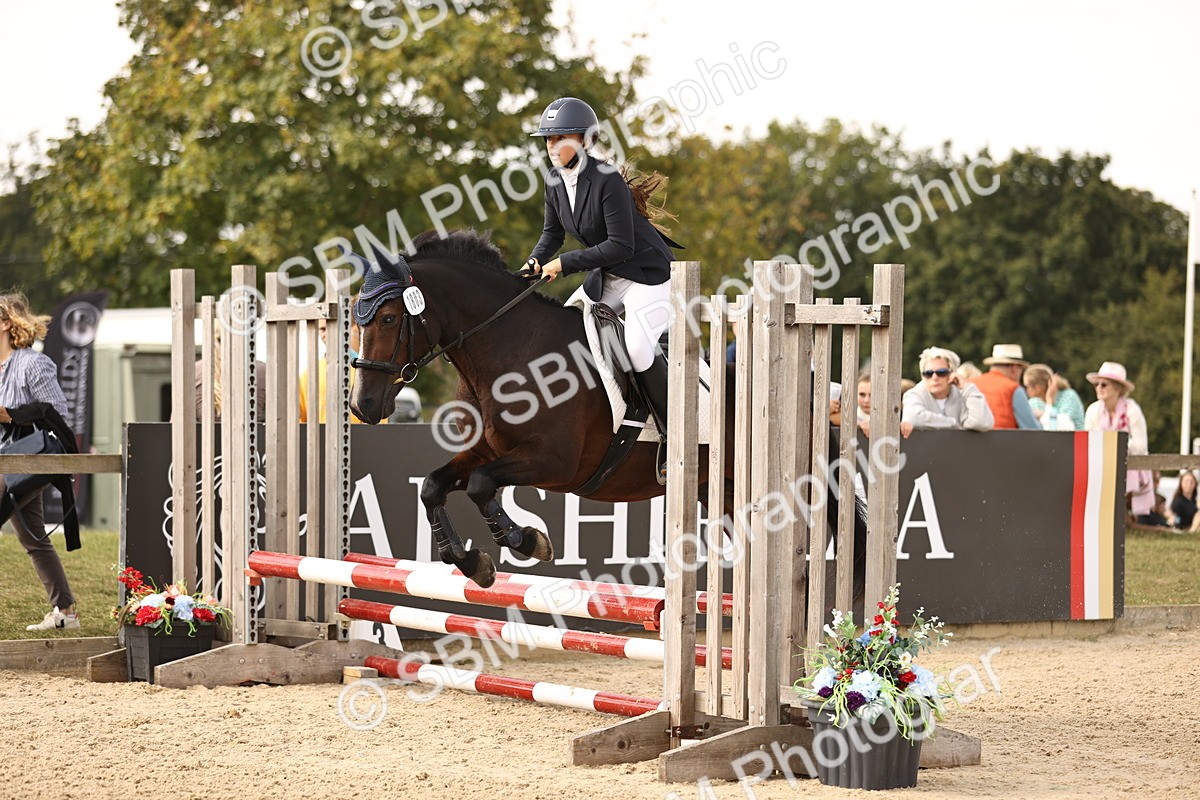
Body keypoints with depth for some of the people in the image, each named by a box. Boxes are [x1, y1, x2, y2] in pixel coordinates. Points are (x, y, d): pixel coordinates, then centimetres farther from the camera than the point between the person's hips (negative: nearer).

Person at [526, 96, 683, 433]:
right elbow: (553, 232, 12)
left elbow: (621, 246, -28)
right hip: (605, 277, 9)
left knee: (638, 351, -22)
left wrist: (565, 263, -25)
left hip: (648, 273, -9)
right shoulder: (555, 181, -2)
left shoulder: (607, 181, -26)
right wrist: (535, 261, -9)